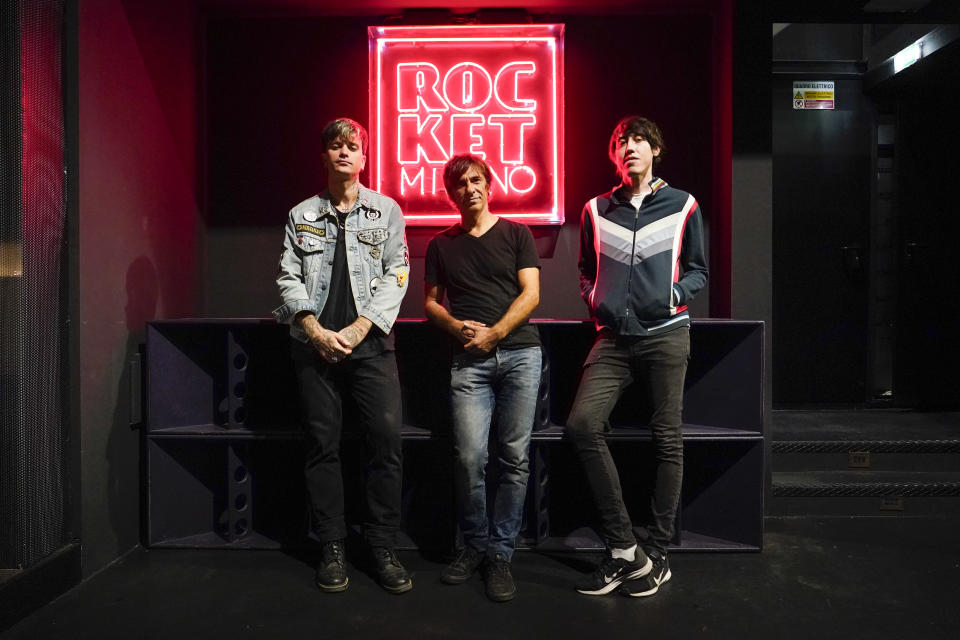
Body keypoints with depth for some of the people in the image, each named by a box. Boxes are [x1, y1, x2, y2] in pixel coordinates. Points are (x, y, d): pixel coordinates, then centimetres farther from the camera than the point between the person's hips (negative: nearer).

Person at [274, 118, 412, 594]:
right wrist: (317, 331, -7)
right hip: (316, 345, 1)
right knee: (322, 444, 4)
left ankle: (383, 547, 7)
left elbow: (395, 276, 3)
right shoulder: (301, 215, 13)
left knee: (386, 441, -6)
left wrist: (360, 327, -8)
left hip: (370, 342, -1)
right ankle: (331, 549, 16)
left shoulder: (386, 211, 10)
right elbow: (288, 279, 8)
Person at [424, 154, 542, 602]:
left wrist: (493, 333, -9)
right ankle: (475, 545, 13)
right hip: (468, 360, 1)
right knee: (469, 456, -7)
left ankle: (500, 553, 10)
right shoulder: (441, 245, 18)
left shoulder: (515, 233, 11)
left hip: (519, 352, -1)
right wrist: (458, 326, -4)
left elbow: (531, 294, 3)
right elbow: (430, 303, 16)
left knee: (514, 458, -2)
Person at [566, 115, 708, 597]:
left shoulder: (682, 206, 9)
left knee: (666, 440, 0)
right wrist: (594, 300, 5)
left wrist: (675, 295, -7)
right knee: (582, 424, -17)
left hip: (666, 335, -1)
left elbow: (698, 270, 12)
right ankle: (624, 548, -6)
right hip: (613, 337, 2)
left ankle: (656, 553, 15)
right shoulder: (596, 210, 15)